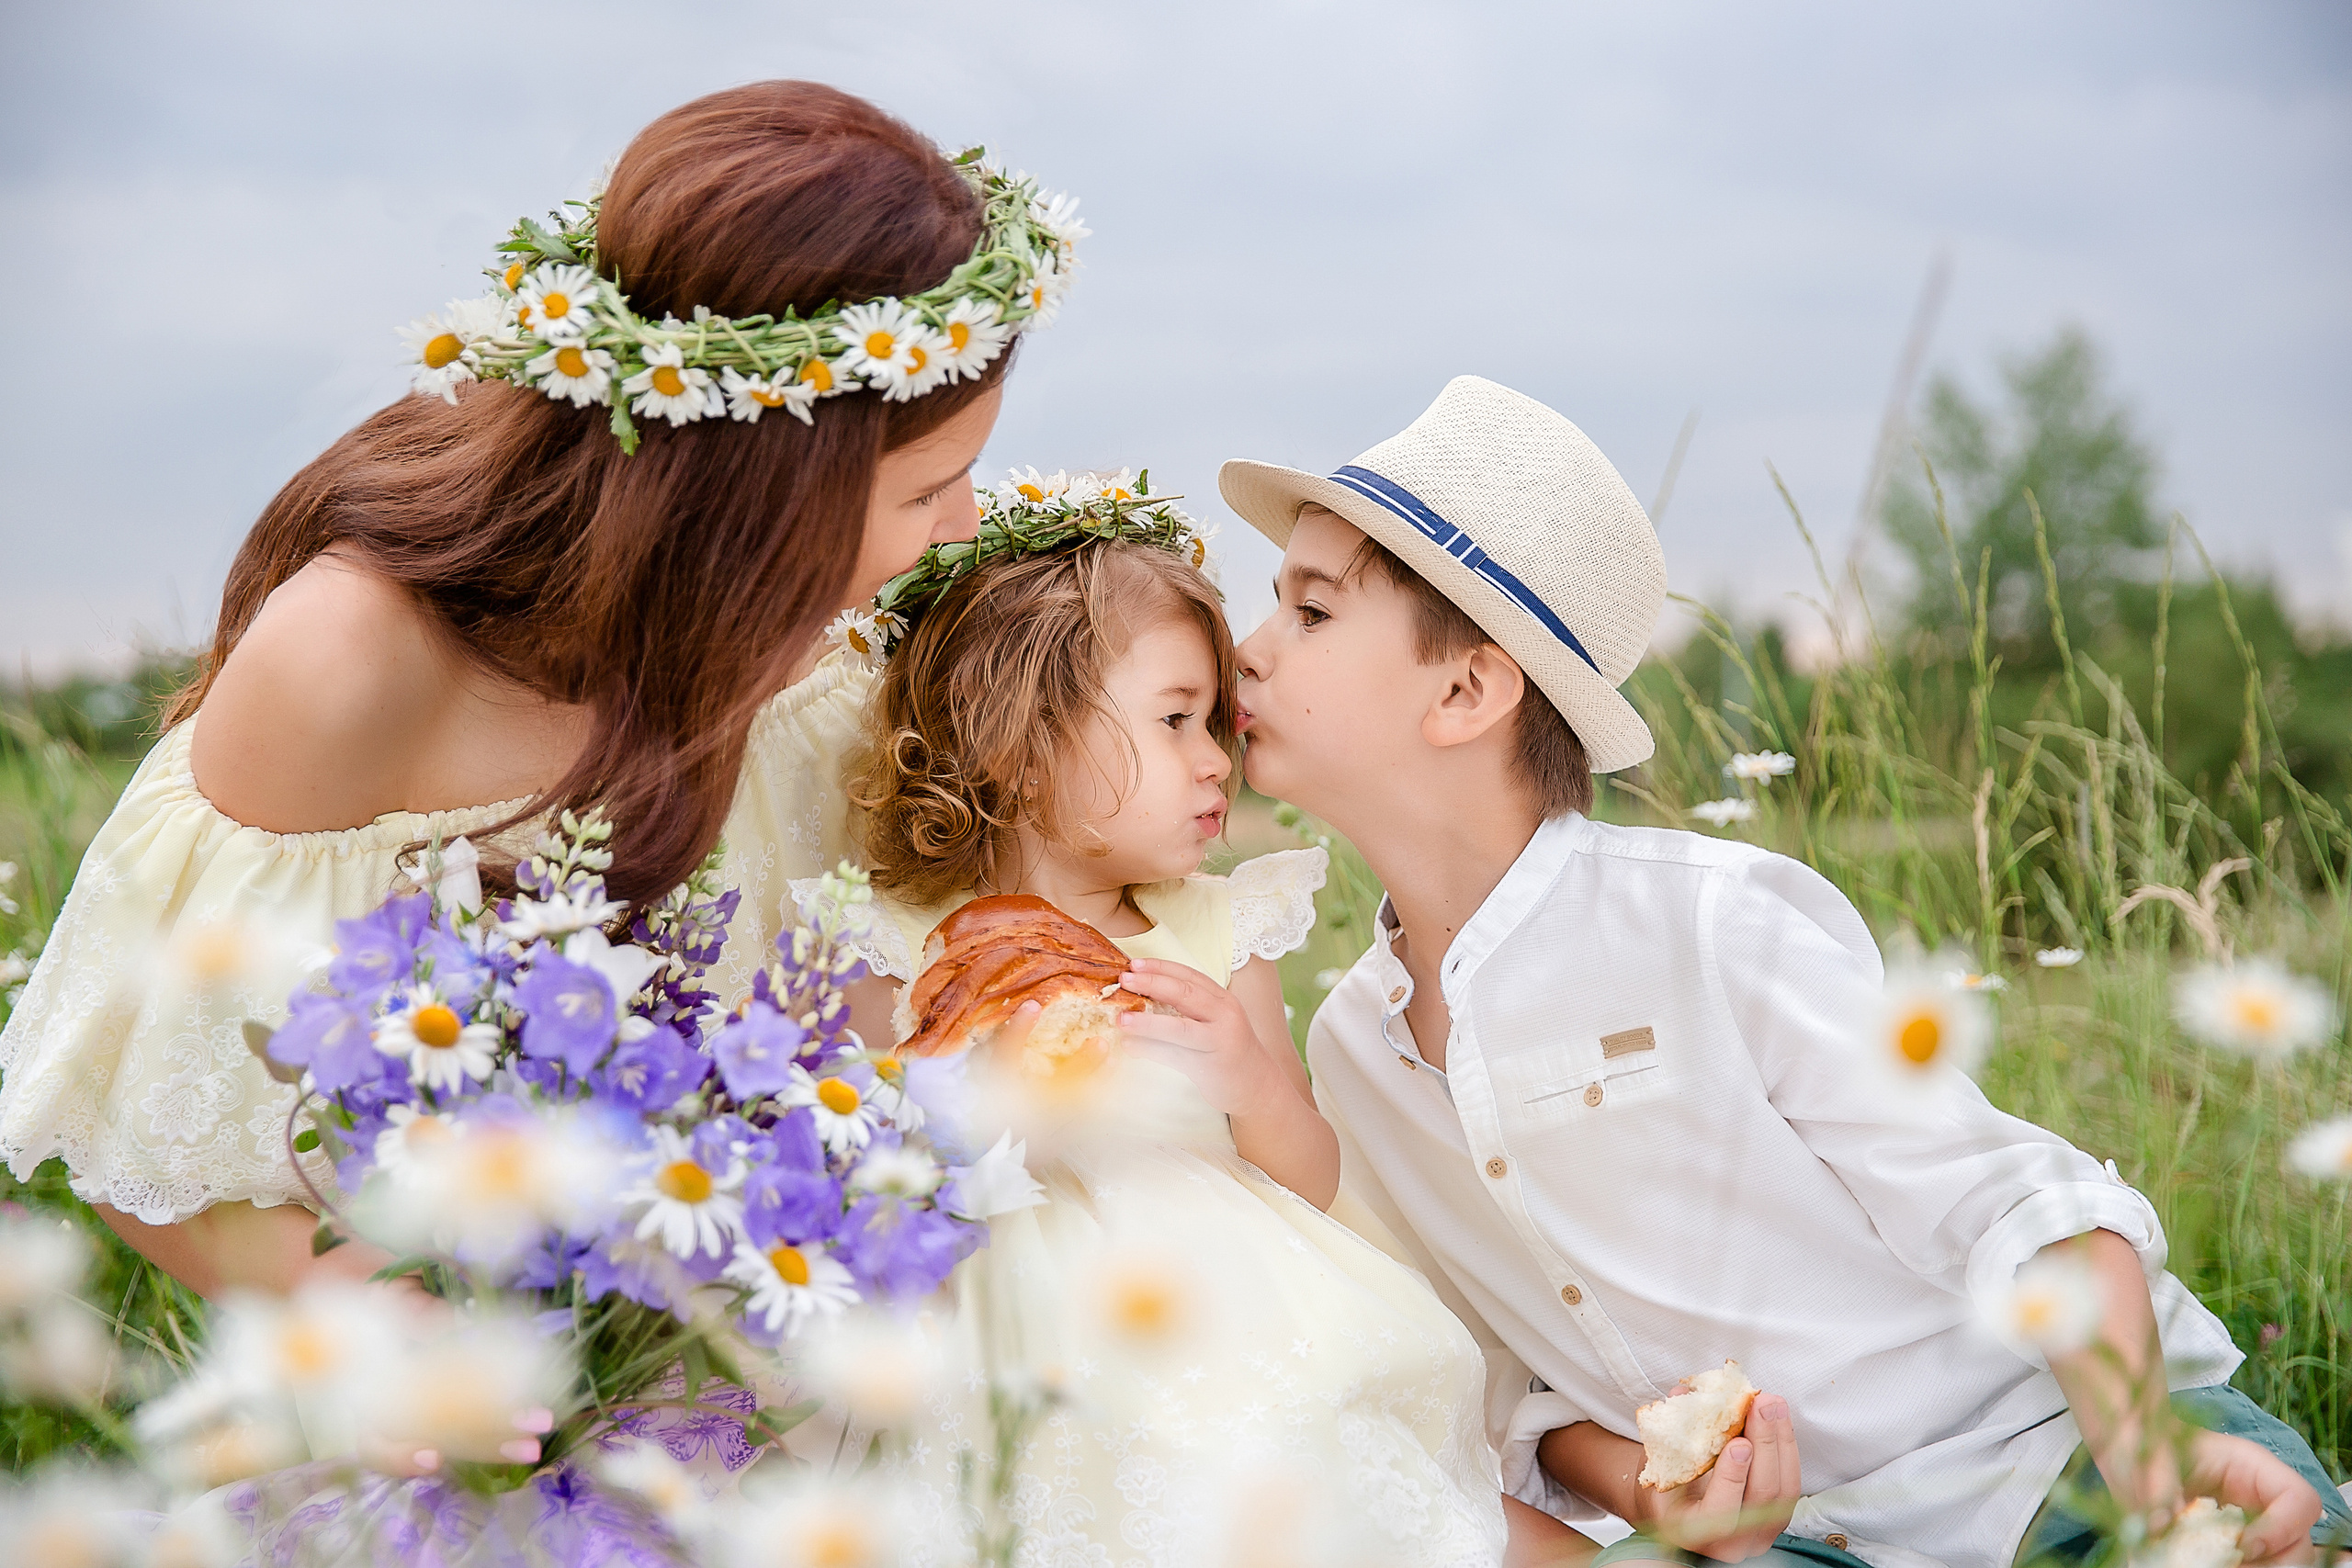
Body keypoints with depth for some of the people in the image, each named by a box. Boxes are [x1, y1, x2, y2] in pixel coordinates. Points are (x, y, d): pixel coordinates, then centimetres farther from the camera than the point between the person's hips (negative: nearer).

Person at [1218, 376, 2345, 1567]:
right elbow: (1512, 1367, 9)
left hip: (2042, 1436, -4)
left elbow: (2013, 1207, -14)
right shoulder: (1350, 1047, 1)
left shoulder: (1718, 922, -17)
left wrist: (2147, 1447, -31)